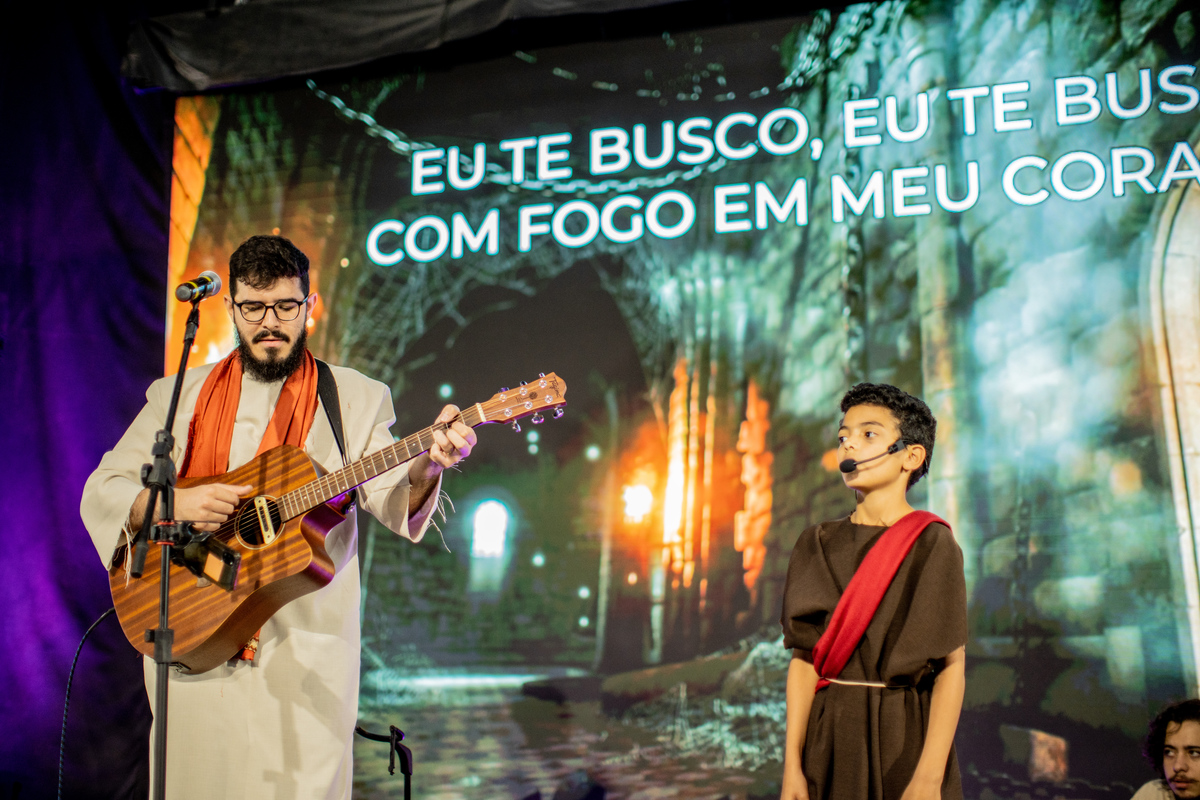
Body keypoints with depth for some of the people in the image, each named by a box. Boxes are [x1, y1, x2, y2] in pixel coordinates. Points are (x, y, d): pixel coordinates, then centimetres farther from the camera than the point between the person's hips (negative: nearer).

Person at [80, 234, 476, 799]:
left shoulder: (354, 398, 4)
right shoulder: (181, 395, 9)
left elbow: (393, 501, -7)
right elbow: (100, 493, 4)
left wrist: (426, 467, -29)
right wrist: (171, 504, -16)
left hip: (306, 647, -2)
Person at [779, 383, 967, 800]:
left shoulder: (932, 544, -6)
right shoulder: (817, 545, 4)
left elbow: (952, 666, -11)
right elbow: (804, 659, 2)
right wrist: (792, 765, -5)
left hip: (905, 738, -3)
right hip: (830, 739, 3)